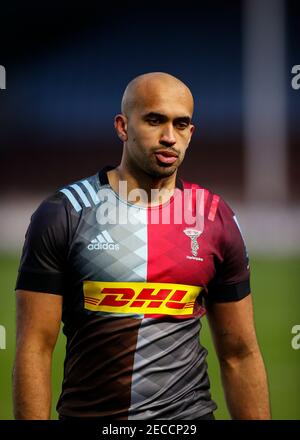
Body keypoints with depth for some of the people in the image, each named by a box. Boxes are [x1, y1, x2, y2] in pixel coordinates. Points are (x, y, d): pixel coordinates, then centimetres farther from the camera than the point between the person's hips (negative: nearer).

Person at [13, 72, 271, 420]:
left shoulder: (215, 219, 2)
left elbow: (240, 355, 5)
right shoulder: (63, 216, -6)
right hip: (87, 410, -2)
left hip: (188, 410, 2)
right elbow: (35, 347, -8)